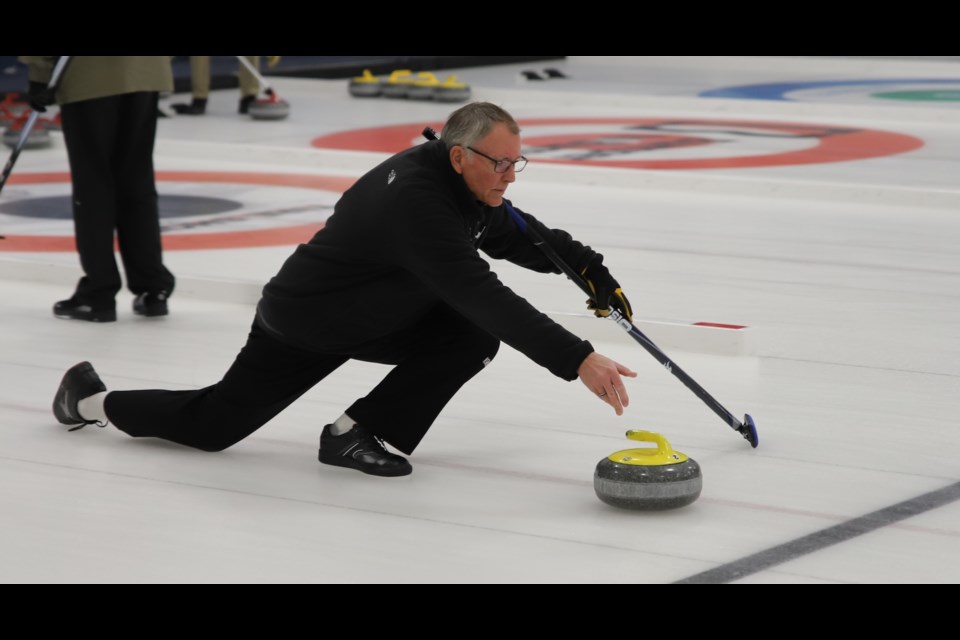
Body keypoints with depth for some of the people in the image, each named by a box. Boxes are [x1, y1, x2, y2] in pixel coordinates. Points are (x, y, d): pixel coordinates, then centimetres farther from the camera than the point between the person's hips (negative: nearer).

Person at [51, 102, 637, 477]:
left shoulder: (463, 183, -9)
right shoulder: (416, 203, -38)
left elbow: (521, 237, 7)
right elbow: (487, 298, -44)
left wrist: (593, 269, -9)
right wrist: (577, 360, -47)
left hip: (374, 316, 8)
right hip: (302, 329, -8)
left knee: (475, 338, -14)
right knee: (212, 426, 4)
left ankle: (360, 431, -5)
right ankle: (93, 400, 31)